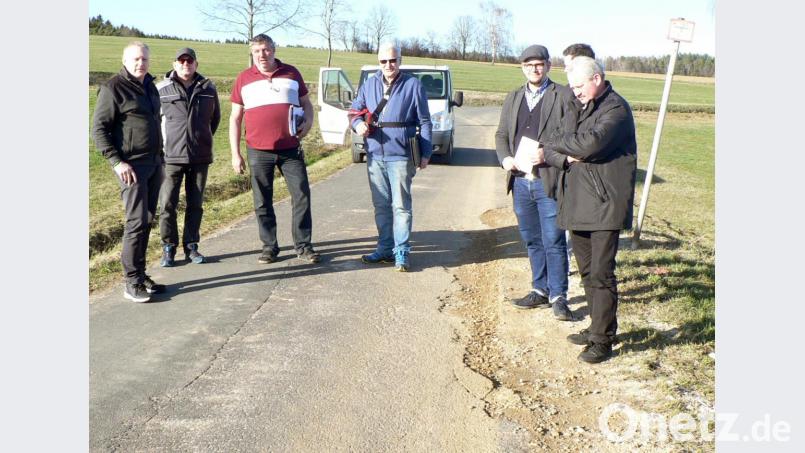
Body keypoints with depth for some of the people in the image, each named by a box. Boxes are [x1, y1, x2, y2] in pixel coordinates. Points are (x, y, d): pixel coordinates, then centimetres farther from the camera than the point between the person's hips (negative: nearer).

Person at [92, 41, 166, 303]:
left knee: (147, 221, 10)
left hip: (154, 163, 8)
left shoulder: (150, 86, 15)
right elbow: (98, 129, -10)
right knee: (137, 221, -10)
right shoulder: (113, 88, -8)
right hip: (131, 166, -8)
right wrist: (116, 161, -17)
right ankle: (132, 283, -3)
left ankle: (141, 275, 18)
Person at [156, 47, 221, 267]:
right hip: (171, 157, -2)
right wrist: (160, 144, 4)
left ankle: (191, 246, 20)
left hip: (200, 157, 3)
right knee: (167, 204, -3)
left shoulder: (208, 88, 5)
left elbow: (215, 117, 19)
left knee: (195, 205, 9)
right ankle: (168, 249, 11)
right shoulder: (161, 89, -4)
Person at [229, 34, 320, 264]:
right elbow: (235, 118, 8)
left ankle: (303, 246, 11)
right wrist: (235, 154, 2)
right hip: (258, 152, 0)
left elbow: (306, 103, 17)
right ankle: (269, 247, 17)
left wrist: (308, 122, -6)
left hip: (291, 149, 0)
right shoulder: (244, 79, 7)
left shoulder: (291, 73, 9)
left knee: (302, 196, 0)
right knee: (263, 202, 5)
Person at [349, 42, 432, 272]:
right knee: (381, 205, 11)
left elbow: (424, 121, 1)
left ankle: (402, 252, 5)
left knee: (401, 205, -3)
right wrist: (358, 123, -6)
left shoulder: (413, 85, -1)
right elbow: (355, 111, 17)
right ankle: (385, 248, 22)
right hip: (374, 156, 5)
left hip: (400, 156, -4)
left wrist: (426, 153, -1)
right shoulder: (369, 84, 9)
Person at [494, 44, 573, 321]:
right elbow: (501, 135, 16)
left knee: (554, 242, -1)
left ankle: (558, 296, 11)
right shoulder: (513, 98, 15)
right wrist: (505, 158, -2)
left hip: (549, 182, -5)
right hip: (520, 181, 6)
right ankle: (540, 290, 26)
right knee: (532, 241, 14)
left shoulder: (564, 96, -2)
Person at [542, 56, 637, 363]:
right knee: (587, 272, 14)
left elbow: (591, 142, -26)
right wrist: (563, 156, -10)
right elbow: (549, 148, 13)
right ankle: (597, 327, 27)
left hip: (605, 205, -8)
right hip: (578, 204, 8)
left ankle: (603, 341, 1)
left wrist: (556, 142, -10)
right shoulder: (579, 108, 18)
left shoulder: (616, 108, -8)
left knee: (601, 274, -6)